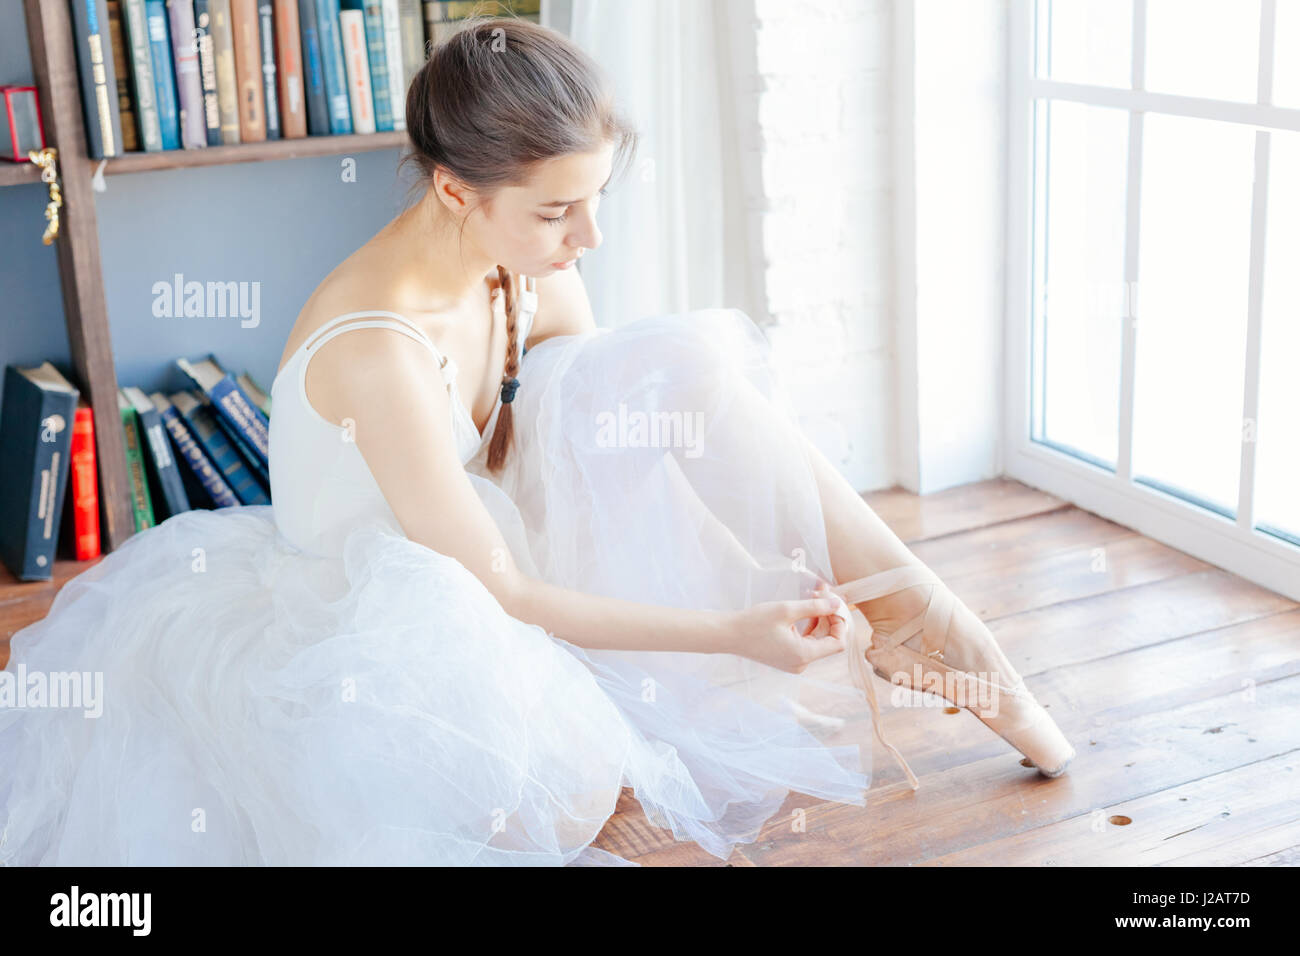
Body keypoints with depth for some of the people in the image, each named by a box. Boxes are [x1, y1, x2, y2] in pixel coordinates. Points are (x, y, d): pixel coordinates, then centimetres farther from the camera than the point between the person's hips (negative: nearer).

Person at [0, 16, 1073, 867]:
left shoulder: (528, 268, -9)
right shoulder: (375, 351, -32)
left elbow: (615, 442, 0)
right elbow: (496, 594, -26)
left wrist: (795, 594, -8)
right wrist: (731, 631, -27)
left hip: (470, 570, 8)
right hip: (349, 619, -7)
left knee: (697, 364, -12)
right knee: (571, 779, -42)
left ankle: (963, 650, -8)